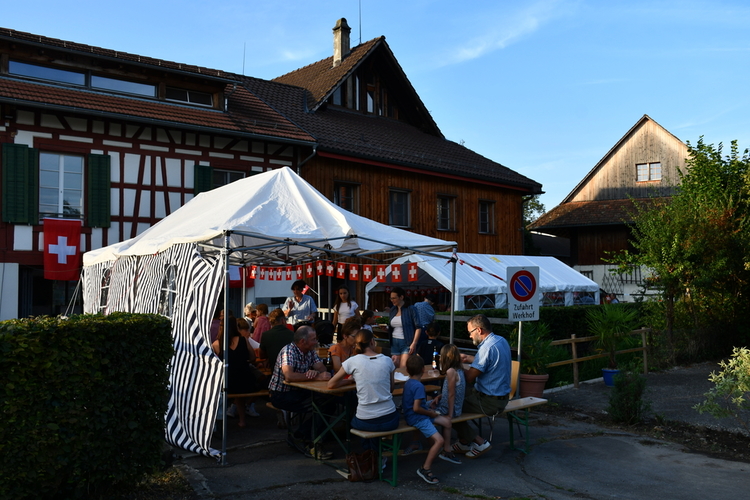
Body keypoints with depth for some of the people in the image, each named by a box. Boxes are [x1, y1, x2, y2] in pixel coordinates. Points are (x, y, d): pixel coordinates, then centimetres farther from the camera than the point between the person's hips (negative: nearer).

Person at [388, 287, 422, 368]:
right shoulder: (393, 310, 12)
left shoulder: (410, 309, -5)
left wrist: (414, 343, -14)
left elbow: (418, 328, -9)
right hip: (394, 343, 6)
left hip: (407, 343, -6)